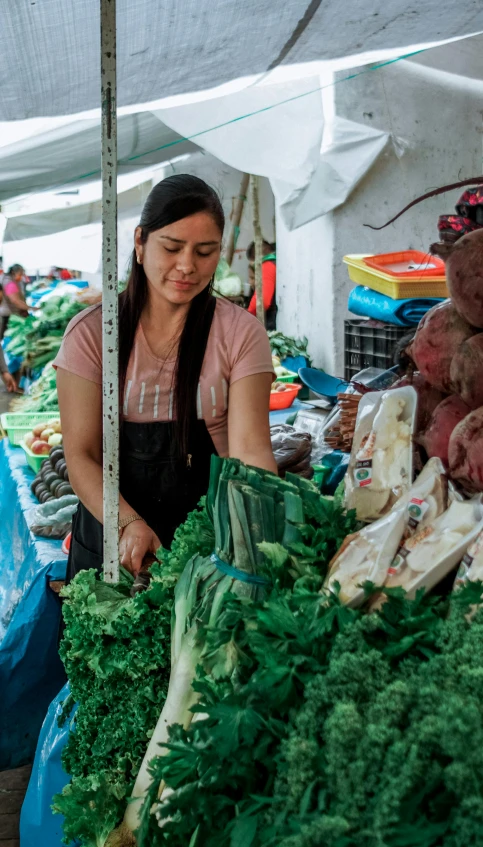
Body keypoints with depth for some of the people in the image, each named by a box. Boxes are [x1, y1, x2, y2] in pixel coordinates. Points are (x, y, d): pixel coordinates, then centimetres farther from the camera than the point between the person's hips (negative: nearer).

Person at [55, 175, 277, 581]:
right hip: (112, 528, 0)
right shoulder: (91, 333, -2)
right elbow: (82, 455, -6)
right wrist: (129, 524, -24)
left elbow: (249, 449, -12)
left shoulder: (240, 334, -3)